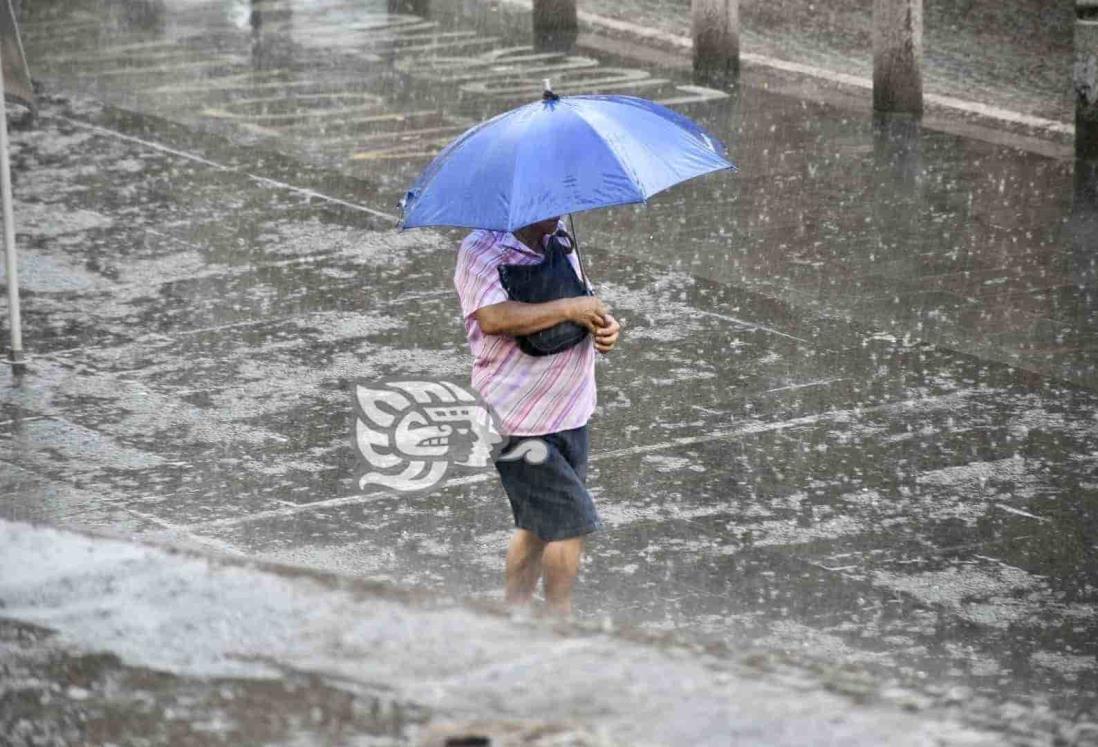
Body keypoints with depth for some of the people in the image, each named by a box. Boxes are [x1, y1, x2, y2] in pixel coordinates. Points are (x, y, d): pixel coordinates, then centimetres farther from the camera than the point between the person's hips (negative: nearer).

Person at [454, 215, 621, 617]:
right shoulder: (480, 250, -14)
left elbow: (582, 313, 22)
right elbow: (493, 317, -30)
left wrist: (604, 325, -2)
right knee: (571, 519, -11)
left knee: (537, 522, 15)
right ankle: (559, 621, -1)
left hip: (568, 413, 8)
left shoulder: (560, 244, 11)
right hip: (517, 420, -8)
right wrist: (569, 308, -25)